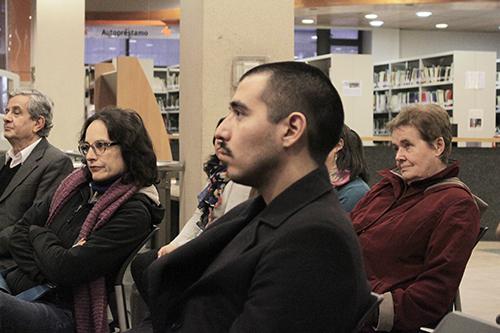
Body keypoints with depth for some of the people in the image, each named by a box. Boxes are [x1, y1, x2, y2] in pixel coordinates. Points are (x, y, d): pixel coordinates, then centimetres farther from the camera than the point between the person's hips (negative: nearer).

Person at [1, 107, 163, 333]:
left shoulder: (134, 212, -10)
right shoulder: (78, 184, 13)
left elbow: (66, 269, -16)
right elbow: (19, 232, 12)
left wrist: (38, 234, 3)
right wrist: (46, 275, -6)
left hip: (64, 313, -7)